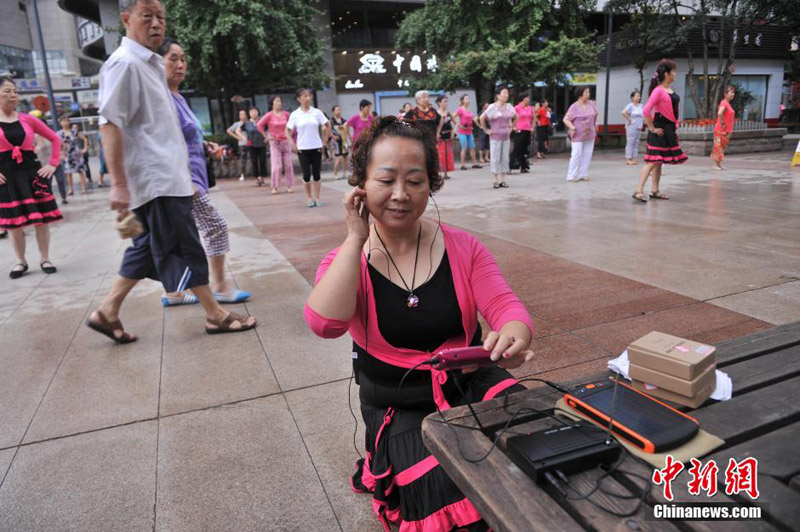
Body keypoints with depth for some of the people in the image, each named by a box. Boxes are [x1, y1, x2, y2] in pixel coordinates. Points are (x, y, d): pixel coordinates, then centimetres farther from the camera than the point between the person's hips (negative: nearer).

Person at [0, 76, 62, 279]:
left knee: (41, 219, 3)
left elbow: (55, 138, 11)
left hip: (32, 171, 1)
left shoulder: (27, 119, 3)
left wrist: (52, 164, 3)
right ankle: (21, 261, 20)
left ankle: (45, 259, 16)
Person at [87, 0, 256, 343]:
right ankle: (215, 316, 9)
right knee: (186, 249, -2)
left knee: (149, 248, 14)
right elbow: (110, 124, -18)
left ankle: (107, 312, 23)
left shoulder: (153, 64, 17)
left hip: (166, 176, 10)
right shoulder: (124, 64, -12)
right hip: (157, 180, -10)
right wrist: (118, 184, -22)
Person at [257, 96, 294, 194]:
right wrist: (266, 136, -9)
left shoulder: (286, 114, 4)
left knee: (288, 165, 2)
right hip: (275, 143, -3)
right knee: (276, 166, -7)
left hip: (286, 142, 3)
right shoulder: (269, 115, -6)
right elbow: (259, 125, -11)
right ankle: (274, 187, 2)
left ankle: (288, 186, 10)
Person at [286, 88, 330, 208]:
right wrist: (293, 144, -3)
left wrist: (324, 140, 2)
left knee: (316, 174, 3)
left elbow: (328, 126, 9)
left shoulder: (317, 112, 2)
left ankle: (317, 198, 12)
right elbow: (287, 130, 6)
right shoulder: (295, 114, -1)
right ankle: (309, 198, 15)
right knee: (306, 174, -2)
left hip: (316, 147, 1)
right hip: (302, 148, -1)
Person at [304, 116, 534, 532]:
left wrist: (513, 336, -34)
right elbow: (325, 324, -23)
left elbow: (505, 306, -10)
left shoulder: (463, 248, -1)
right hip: (398, 407, -2)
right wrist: (357, 238, -19)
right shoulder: (345, 262, -4)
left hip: (472, 384, 2)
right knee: (445, 491, -25)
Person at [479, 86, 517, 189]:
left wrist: (511, 127, 12)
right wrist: (486, 130, -7)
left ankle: (503, 180, 11)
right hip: (495, 137, -5)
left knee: (505, 158, 5)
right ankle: (496, 180, 6)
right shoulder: (492, 107, -6)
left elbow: (516, 117, 22)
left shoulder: (509, 107, 9)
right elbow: (482, 118, -7)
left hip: (506, 137, 5)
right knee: (495, 158, -2)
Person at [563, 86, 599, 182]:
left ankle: (583, 175, 14)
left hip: (590, 134, 6)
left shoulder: (591, 104, 6)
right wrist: (572, 128, -21)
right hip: (578, 135, -6)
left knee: (587, 155, 6)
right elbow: (566, 119, -10)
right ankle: (572, 176, -3)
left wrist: (595, 124, 12)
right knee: (576, 155, -10)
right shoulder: (574, 107, -9)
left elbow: (596, 114, 22)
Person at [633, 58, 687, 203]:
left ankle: (655, 190, 17)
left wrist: (675, 126, 16)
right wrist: (652, 128, -19)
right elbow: (646, 111, -24)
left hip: (669, 129, 9)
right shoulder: (658, 90, -14)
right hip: (660, 128, -9)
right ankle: (639, 191, -14)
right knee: (652, 161, -13)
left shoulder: (670, 89, 13)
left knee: (659, 161, 11)